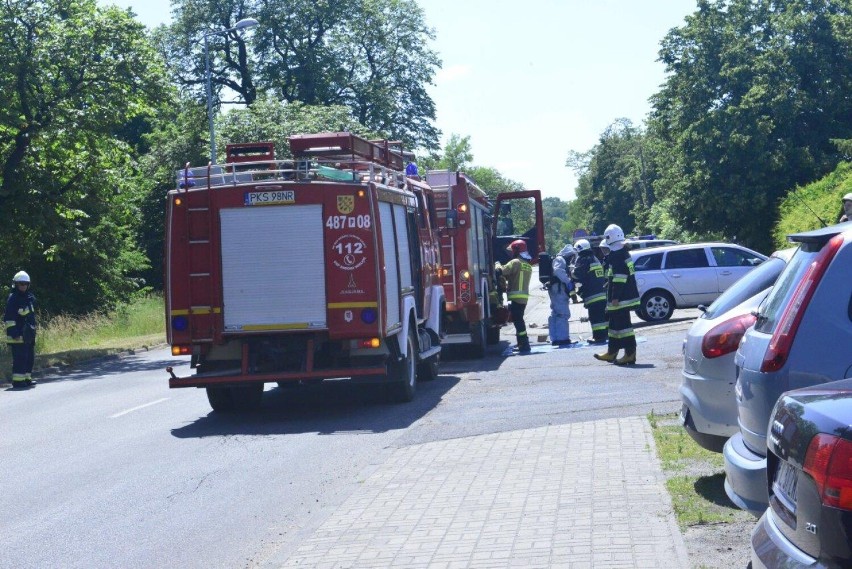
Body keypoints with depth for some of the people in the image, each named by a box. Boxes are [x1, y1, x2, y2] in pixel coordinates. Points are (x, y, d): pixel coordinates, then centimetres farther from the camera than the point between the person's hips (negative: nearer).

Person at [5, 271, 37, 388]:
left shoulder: (30, 297, 13)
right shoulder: (13, 299, -10)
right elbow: (9, 318, -14)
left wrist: (33, 331, 23)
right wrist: (14, 333, -19)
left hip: (29, 334, 8)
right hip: (18, 335, -8)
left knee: (30, 357, 12)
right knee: (20, 358, -9)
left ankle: (27, 378, 21)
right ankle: (18, 380, -5)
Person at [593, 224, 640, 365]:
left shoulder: (617, 256, -17)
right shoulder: (622, 253, 15)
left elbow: (620, 278, -23)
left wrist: (615, 297, -23)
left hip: (620, 299, -11)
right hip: (622, 298, 11)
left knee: (623, 324, -9)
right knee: (615, 323, 18)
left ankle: (630, 354, -8)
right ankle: (612, 352, 27)